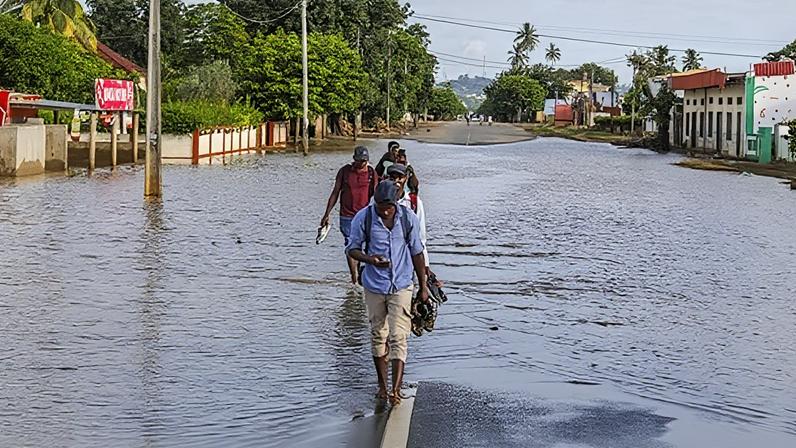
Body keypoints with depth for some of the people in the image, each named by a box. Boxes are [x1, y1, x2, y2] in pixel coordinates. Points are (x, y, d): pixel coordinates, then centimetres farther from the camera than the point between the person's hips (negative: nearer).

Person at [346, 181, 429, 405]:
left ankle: (396, 388, -12)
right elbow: (352, 249, 2)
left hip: (401, 286, -1)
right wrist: (369, 259, -20)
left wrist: (423, 286, 8)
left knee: (398, 337, -10)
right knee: (378, 336, 11)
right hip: (374, 286, 1)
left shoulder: (408, 219, -6)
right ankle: (382, 385, 24)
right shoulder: (363, 218, -8)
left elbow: (417, 252, 4)